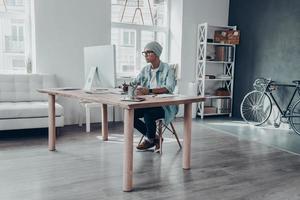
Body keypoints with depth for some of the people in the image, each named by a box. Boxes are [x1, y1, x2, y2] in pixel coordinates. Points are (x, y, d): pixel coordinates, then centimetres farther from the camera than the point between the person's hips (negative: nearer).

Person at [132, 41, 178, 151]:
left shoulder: (167, 69, -10)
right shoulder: (146, 69, 11)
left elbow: (169, 88, -25)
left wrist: (149, 91, -36)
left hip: (165, 105, -6)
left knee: (148, 115, -33)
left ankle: (150, 139, 0)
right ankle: (153, 137, 4)